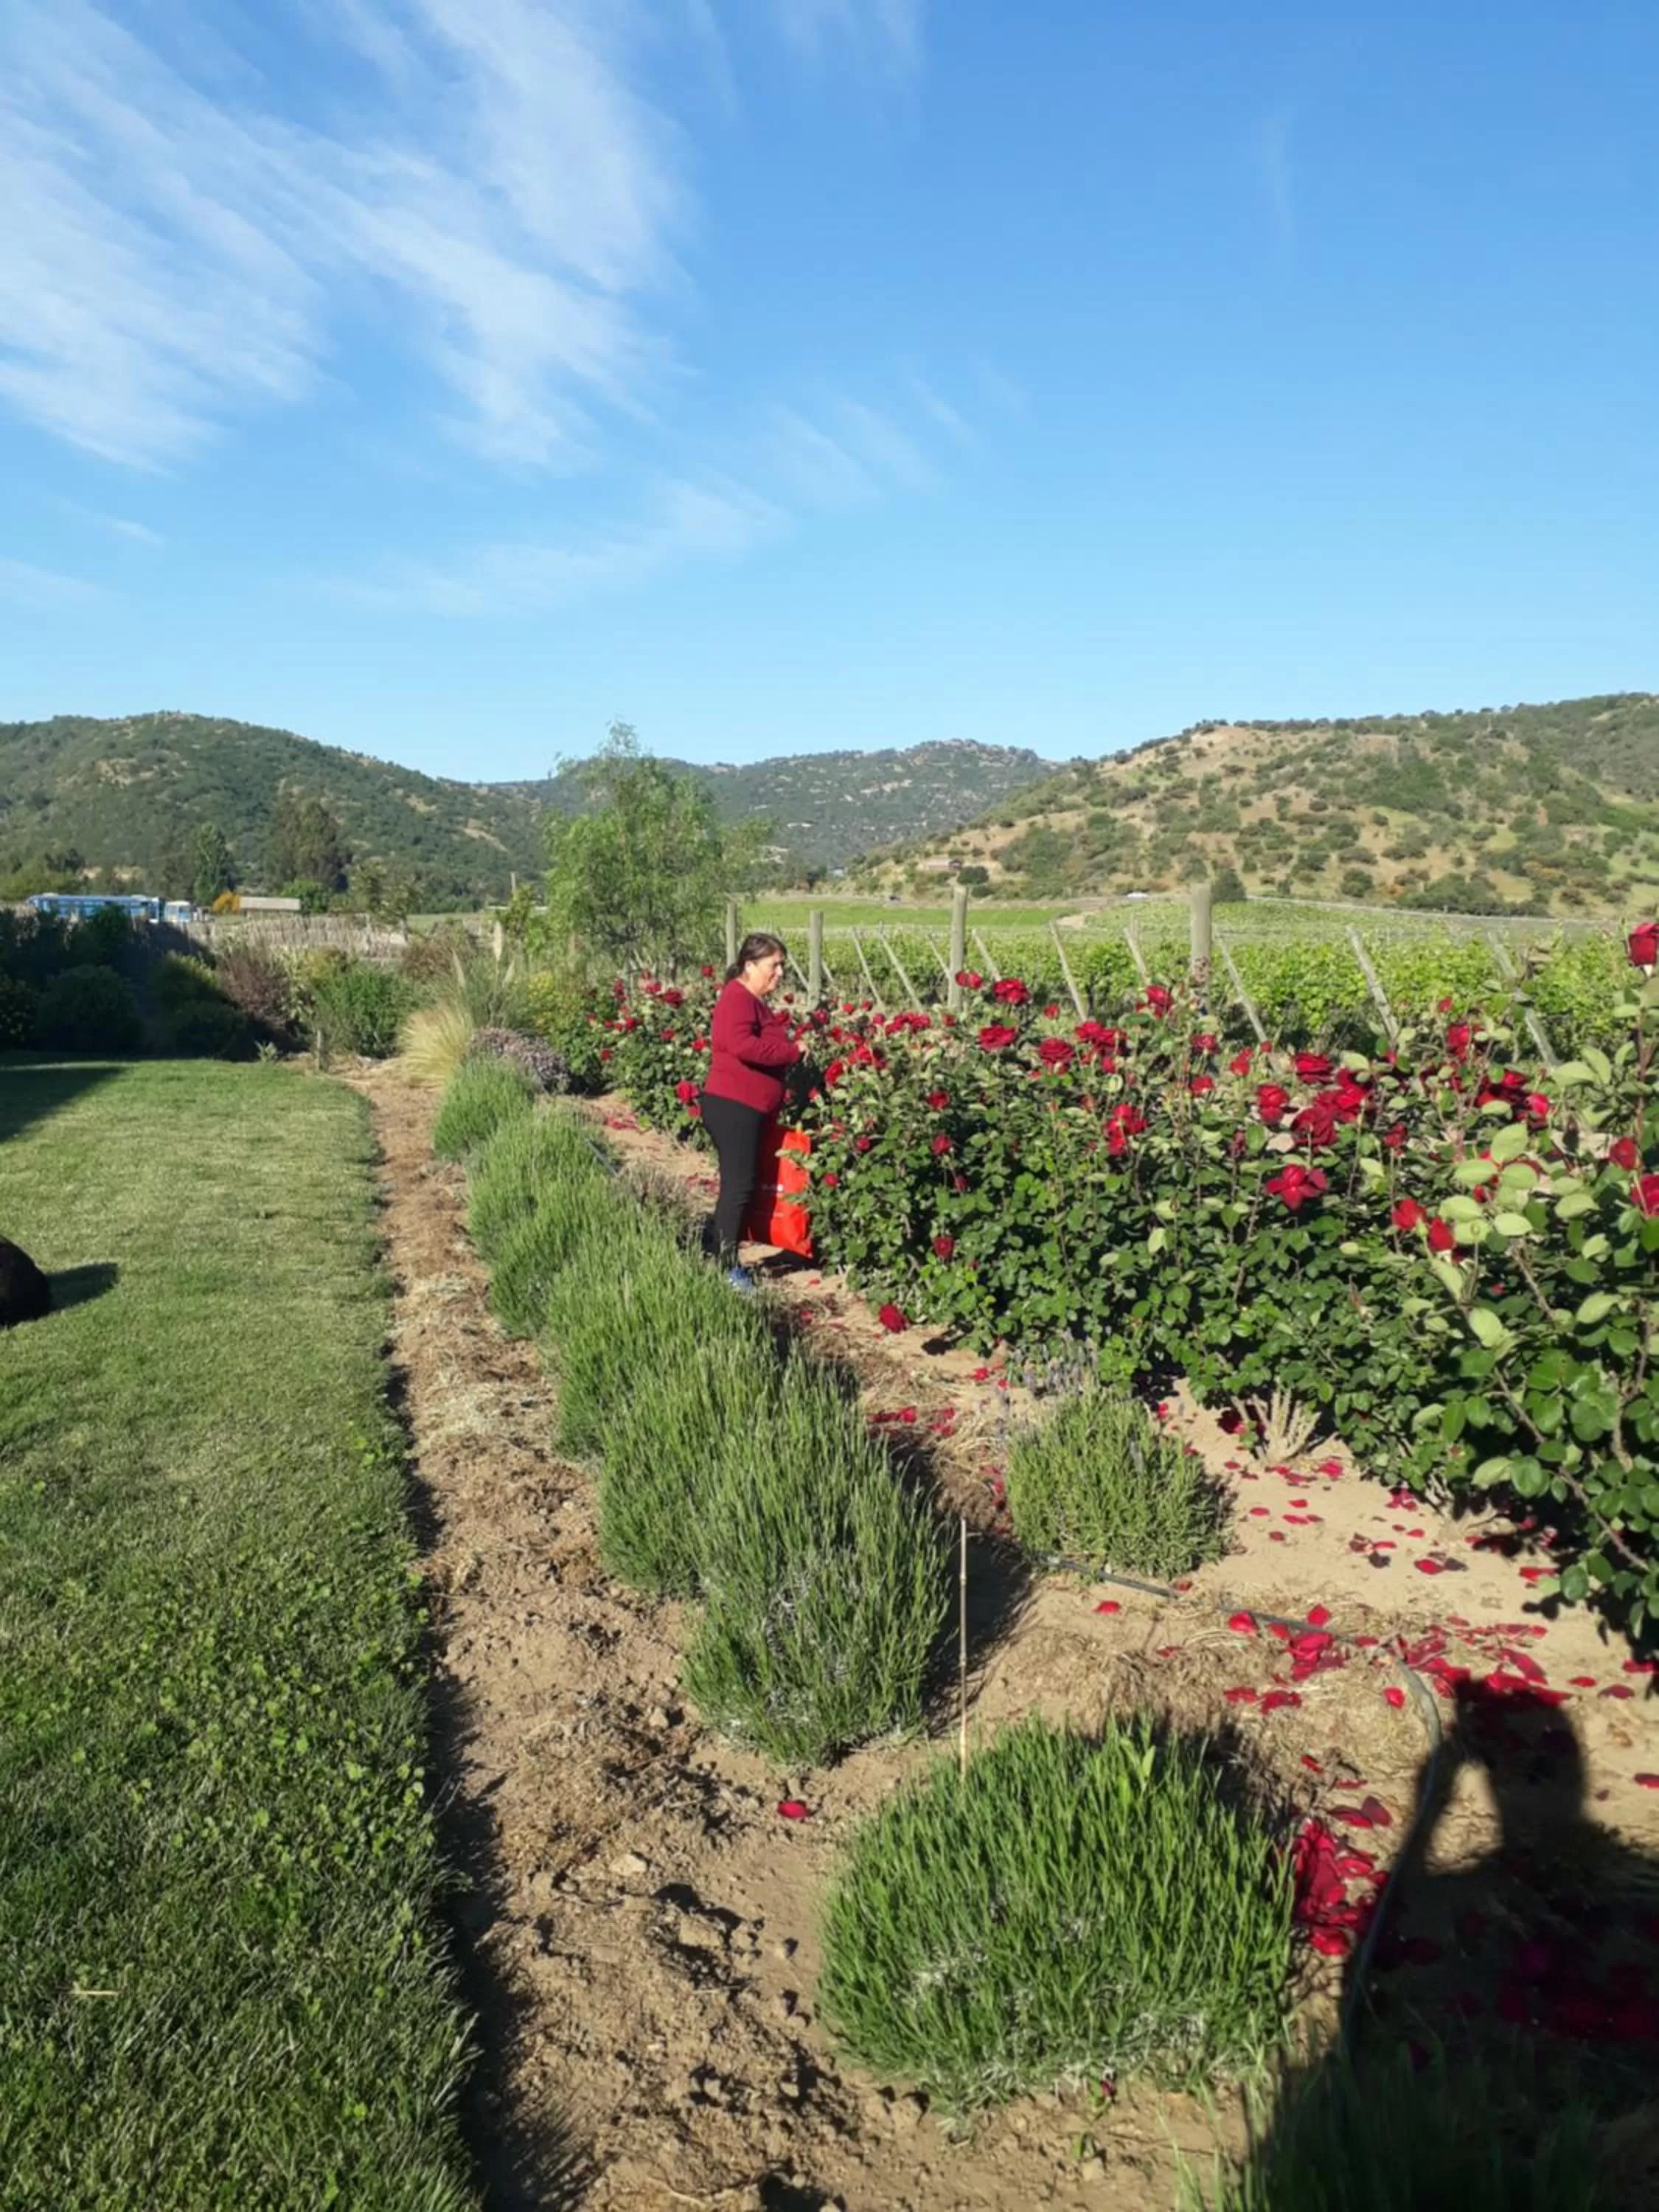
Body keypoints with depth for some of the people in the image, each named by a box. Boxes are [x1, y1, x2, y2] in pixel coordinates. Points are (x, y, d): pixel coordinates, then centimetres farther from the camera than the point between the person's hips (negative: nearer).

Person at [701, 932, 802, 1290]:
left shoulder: (756, 1003, 19)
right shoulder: (737, 998, -13)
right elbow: (743, 1045, -29)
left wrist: (791, 1049, 11)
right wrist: (793, 1052, -21)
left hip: (747, 1110, 10)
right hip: (733, 1108, -10)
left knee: (739, 1187, 13)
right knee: (739, 1187, -9)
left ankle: (726, 1262, 19)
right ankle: (725, 1268, -4)